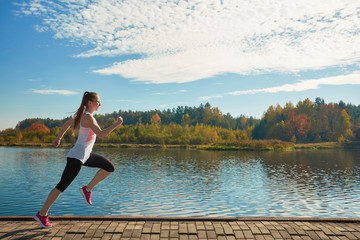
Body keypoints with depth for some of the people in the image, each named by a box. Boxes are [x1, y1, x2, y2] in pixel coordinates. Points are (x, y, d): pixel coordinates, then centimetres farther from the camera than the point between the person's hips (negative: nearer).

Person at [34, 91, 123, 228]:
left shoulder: (83, 114, 10)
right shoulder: (87, 116, -19)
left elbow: (68, 123, 20)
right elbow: (101, 134, -26)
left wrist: (58, 138, 22)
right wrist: (116, 125, -21)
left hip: (86, 155, 10)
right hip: (77, 157, -10)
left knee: (109, 168, 7)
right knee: (62, 186, 0)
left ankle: (87, 189, 11)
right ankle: (42, 214, 15)